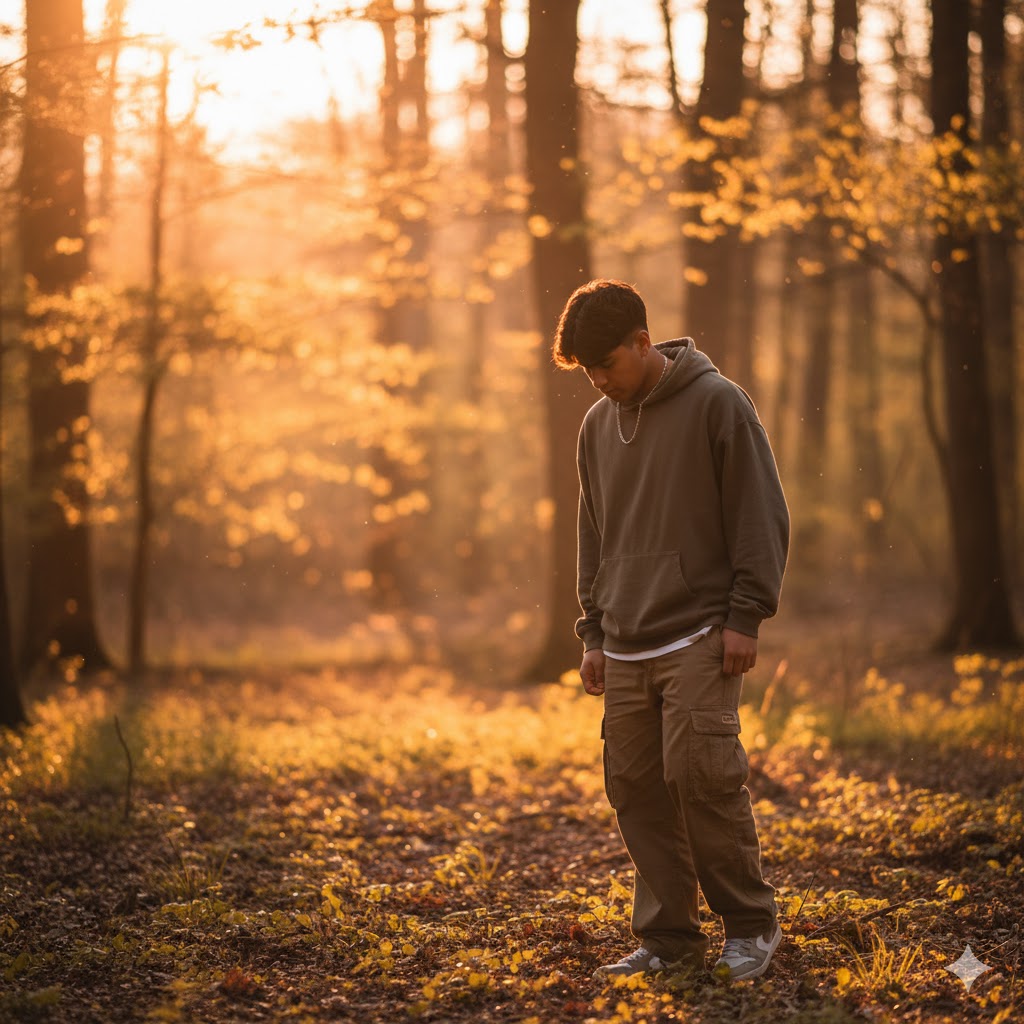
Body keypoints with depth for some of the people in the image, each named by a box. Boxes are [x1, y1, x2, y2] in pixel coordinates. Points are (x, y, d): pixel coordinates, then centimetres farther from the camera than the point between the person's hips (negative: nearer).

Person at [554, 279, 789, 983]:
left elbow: (761, 516, -6)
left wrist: (746, 617, -11)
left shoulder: (717, 403, -4)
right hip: (626, 648, 6)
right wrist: (595, 632, 15)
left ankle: (750, 923, 3)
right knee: (636, 787, 4)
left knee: (701, 774, -13)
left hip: (698, 639, -6)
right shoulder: (598, 426, 14)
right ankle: (669, 936, 13)